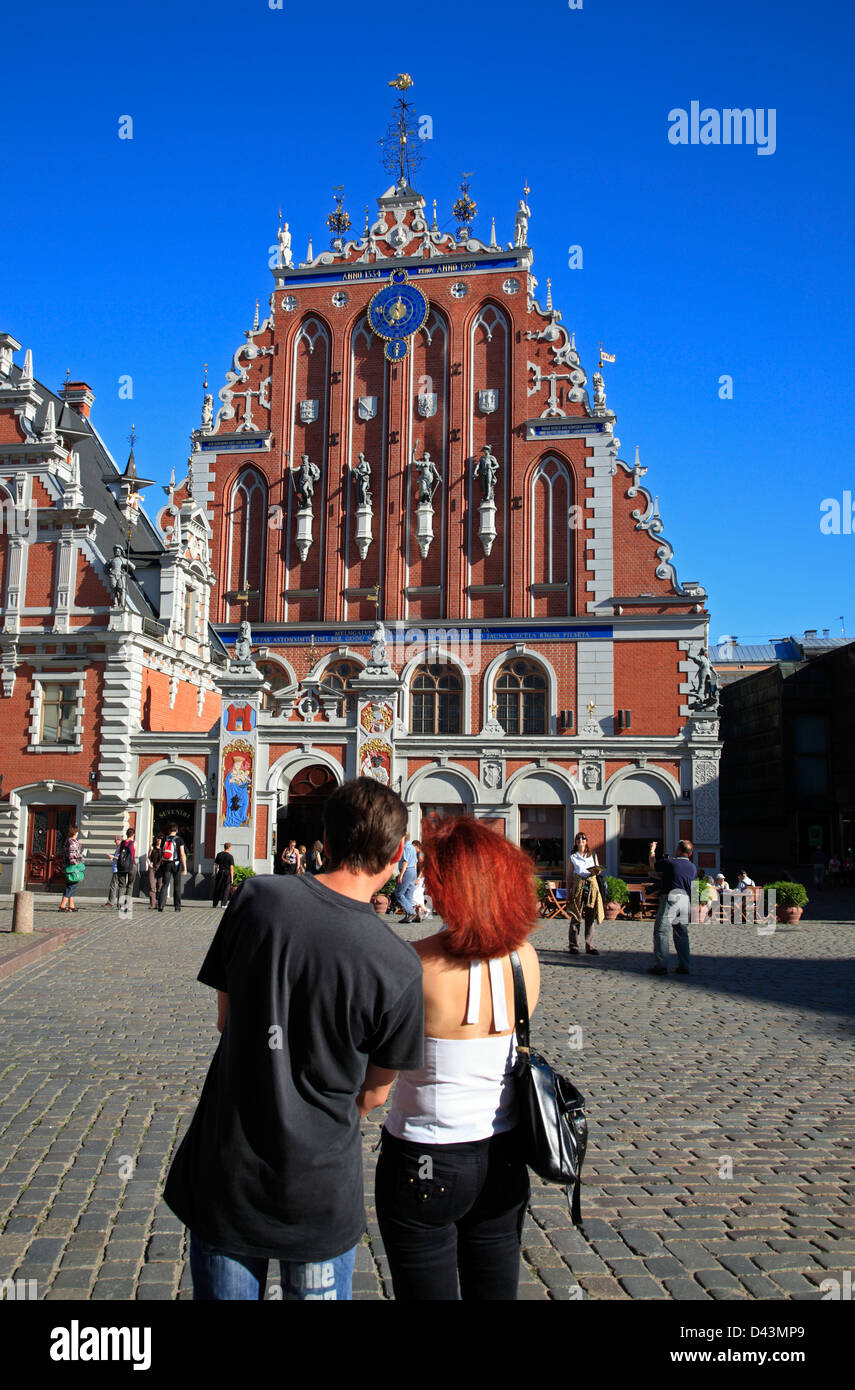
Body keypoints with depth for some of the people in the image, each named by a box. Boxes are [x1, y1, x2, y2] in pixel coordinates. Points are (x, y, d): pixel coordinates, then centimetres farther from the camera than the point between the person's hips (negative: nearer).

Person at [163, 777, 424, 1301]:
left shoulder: (257, 897, -14)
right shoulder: (399, 965, -19)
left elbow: (226, 1018, 0)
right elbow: (373, 1094, -4)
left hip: (225, 1176, 2)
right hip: (320, 1192, -1)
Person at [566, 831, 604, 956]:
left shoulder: (593, 856, 17)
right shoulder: (573, 857, 10)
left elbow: (598, 871, 20)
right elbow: (569, 876, 7)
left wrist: (596, 871, -5)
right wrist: (568, 893, 0)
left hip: (592, 888, 2)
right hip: (578, 888, -2)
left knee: (591, 918, 2)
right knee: (576, 917, -6)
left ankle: (590, 946, 8)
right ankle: (573, 946, 0)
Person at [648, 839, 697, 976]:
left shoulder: (670, 863, -5)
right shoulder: (693, 868, 12)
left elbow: (652, 864, 8)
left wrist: (652, 849, 27)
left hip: (671, 897, -6)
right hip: (686, 899, 6)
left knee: (661, 931, -3)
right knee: (682, 933, 14)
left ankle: (660, 965, -6)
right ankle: (684, 966, 13)